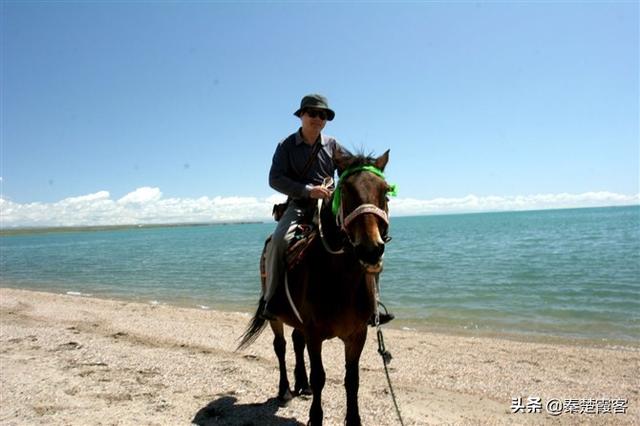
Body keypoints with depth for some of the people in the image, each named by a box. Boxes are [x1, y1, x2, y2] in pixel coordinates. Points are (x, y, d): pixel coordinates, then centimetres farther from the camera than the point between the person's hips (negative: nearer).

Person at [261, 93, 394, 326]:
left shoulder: (333, 145, 10)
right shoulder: (287, 146, 2)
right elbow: (275, 179, -10)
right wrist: (308, 190, -23)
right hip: (298, 205, -3)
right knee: (279, 240, -32)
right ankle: (271, 300, -14)